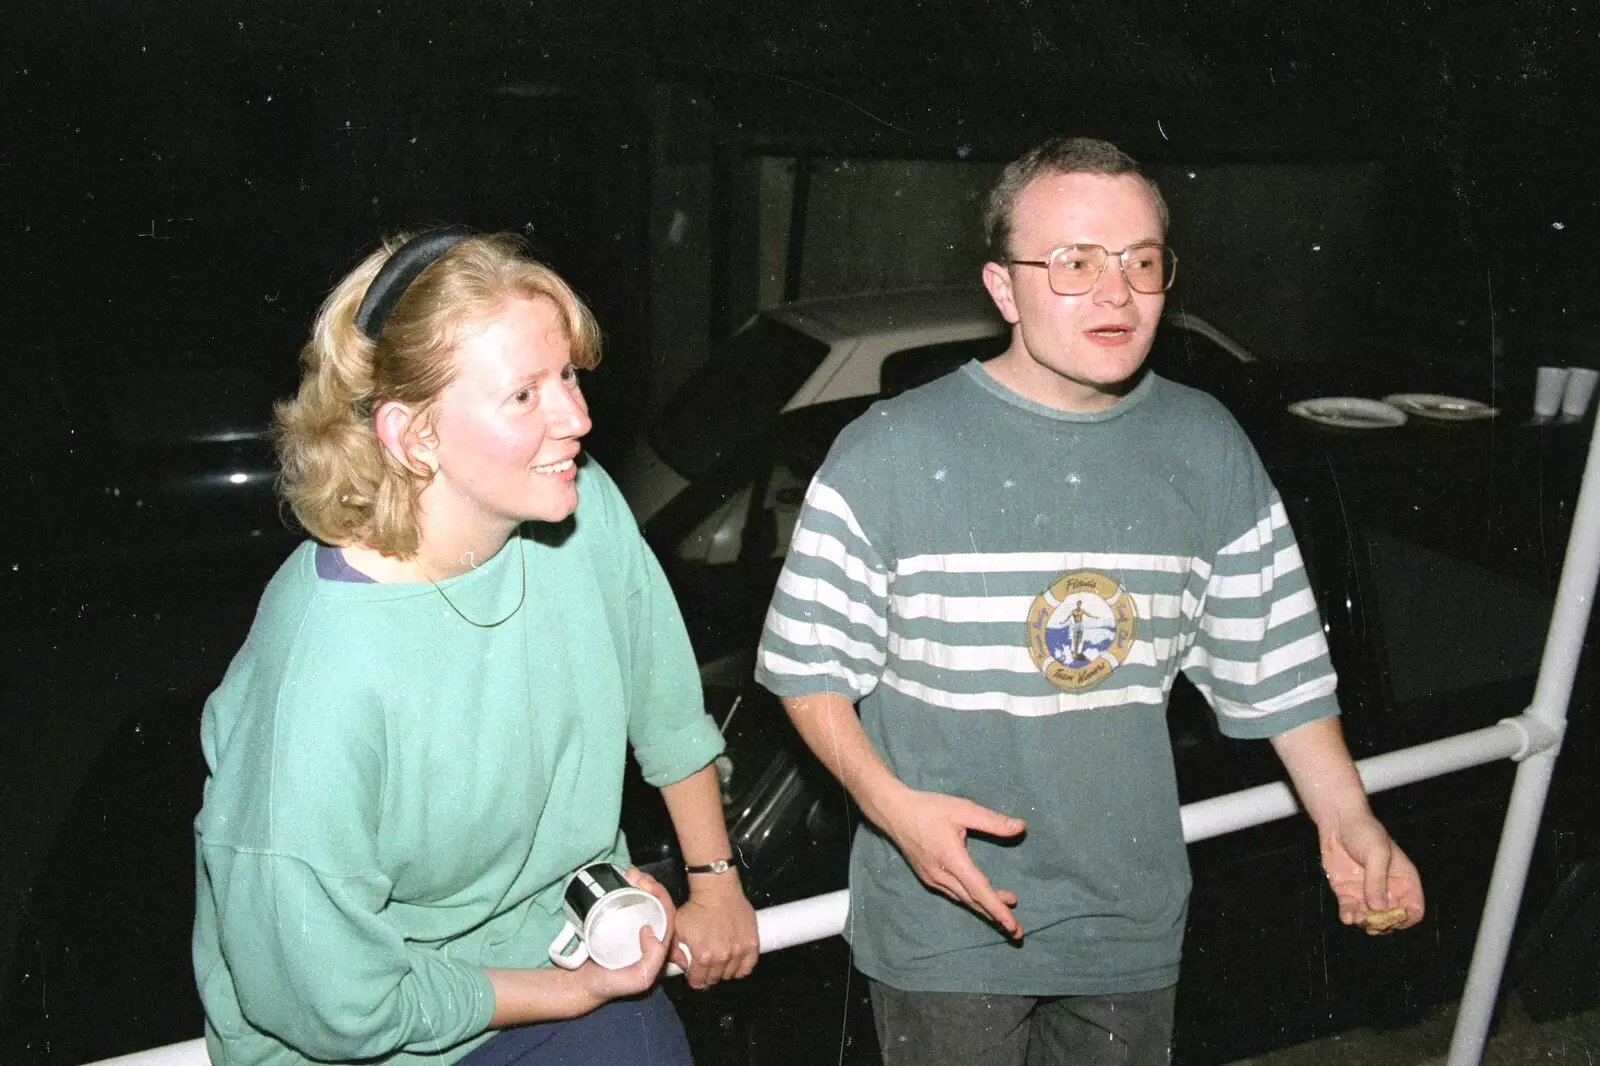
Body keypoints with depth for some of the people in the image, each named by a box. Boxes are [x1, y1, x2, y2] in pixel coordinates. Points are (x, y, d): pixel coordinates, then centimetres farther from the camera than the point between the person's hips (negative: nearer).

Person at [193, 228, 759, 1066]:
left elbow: (669, 709, 3)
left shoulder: (586, 510, -14)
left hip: (569, 932, 4)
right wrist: (582, 989, -11)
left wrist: (713, 879, 11)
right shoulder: (329, 674, -30)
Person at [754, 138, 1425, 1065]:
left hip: (1132, 919, 4)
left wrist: (1346, 817, 1)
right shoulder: (892, 452, -14)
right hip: (944, 923, -3)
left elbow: (1273, 659, 6)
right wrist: (893, 803, -21)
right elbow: (810, 662, -9)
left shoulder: (1208, 449, -2)